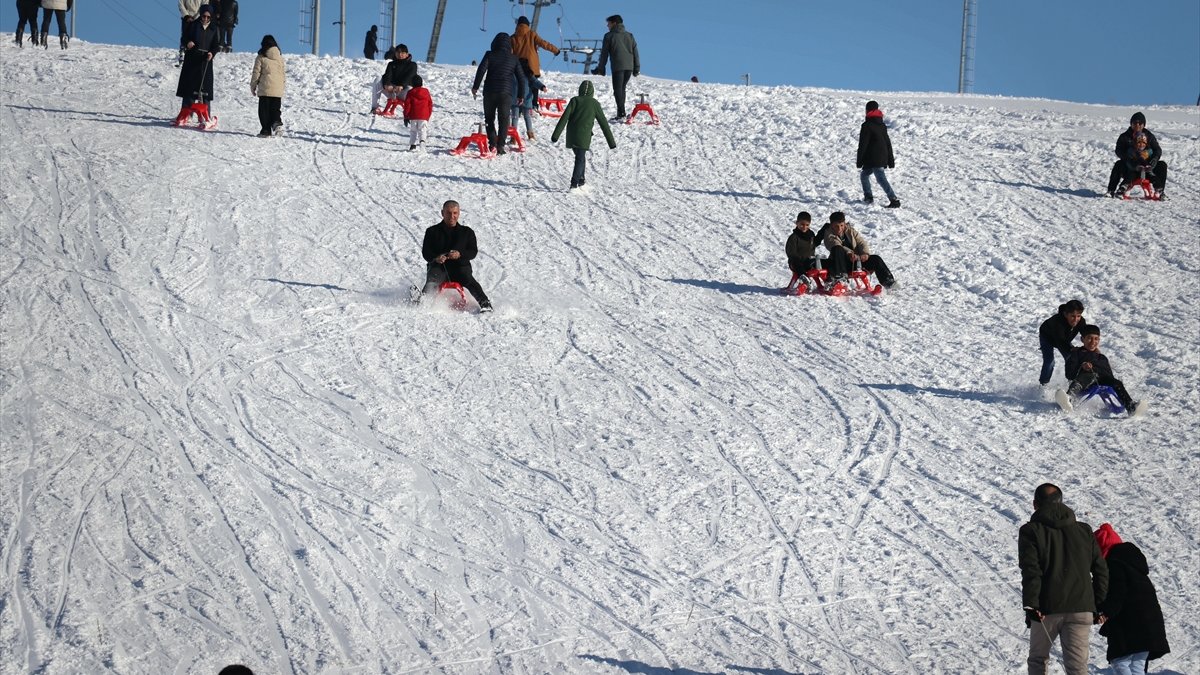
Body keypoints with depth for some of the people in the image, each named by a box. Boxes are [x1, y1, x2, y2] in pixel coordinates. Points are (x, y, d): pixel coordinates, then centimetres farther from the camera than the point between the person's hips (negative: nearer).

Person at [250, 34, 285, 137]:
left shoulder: (261, 57, -5)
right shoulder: (280, 57, 7)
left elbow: (256, 73, -2)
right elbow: (284, 72, 12)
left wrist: (253, 86, 8)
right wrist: (282, 84, 25)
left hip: (265, 89, -3)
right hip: (278, 90, 3)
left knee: (264, 109, 4)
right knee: (275, 109, 10)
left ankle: (266, 130, 1)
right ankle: (277, 122, -16)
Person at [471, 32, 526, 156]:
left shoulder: (490, 55, 2)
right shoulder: (513, 59, 8)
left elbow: (481, 70, -8)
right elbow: (520, 78, 9)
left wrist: (476, 86, -3)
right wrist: (521, 95, 16)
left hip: (490, 91, 0)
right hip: (506, 93, 0)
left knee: (490, 118, 12)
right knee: (503, 120, 6)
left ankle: (492, 143, -1)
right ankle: (500, 145, -5)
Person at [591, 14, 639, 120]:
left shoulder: (609, 36, 1)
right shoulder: (629, 35, 15)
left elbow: (604, 54, 1)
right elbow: (635, 52, 13)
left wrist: (601, 69, 7)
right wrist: (637, 68, 16)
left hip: (618, 67, -5)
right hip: (629, 66, 5)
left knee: (618, 89, -2)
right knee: (622, 88, 17)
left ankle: (621, 113, -13)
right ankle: (621, 112, 17)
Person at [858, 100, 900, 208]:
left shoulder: (867, 126, -10)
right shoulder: (882, 125, 13)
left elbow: (862, 145, -11)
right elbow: (888, 143, 16)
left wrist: (859, 161, -6)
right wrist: (891, 161, 20)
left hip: (872, 160, -8)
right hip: (882, 158, 8)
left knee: (881, 179, -11)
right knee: (864, 175, 21)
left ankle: (894, 200, -20)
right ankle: (868, 197, 21)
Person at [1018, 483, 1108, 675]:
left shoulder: (1030, 531, -1)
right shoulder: (1084, 531, 13)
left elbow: (1030, 571, -12)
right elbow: (1100, 569, 11)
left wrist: (1031, 605, -15)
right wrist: (1098, 604, 16)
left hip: (1047, 609, -3)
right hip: (1081, 609, 3)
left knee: (1037, 659, 17)